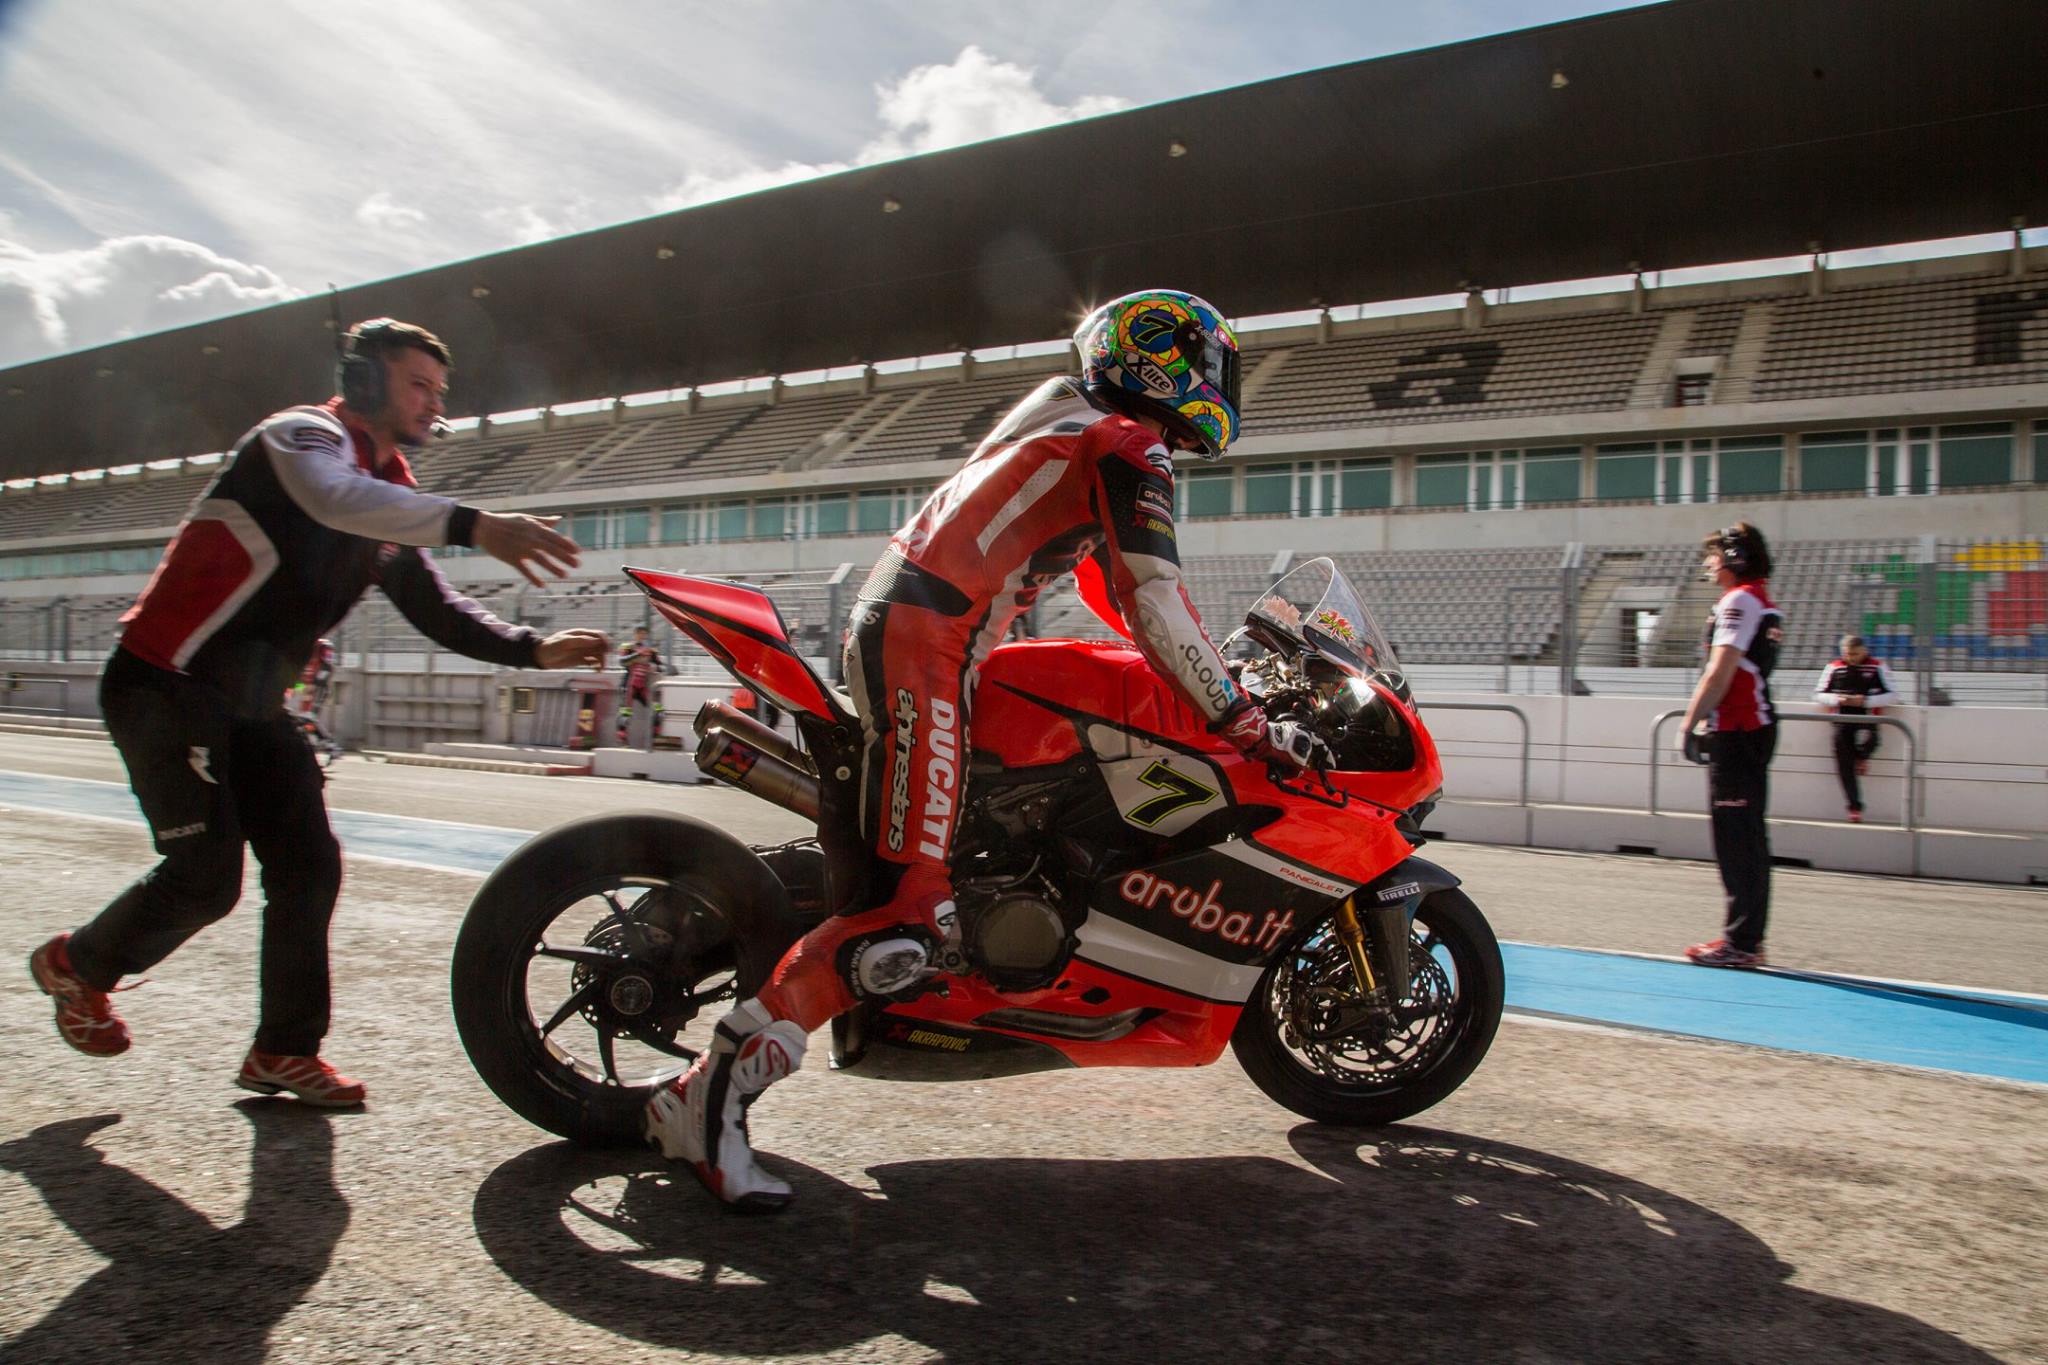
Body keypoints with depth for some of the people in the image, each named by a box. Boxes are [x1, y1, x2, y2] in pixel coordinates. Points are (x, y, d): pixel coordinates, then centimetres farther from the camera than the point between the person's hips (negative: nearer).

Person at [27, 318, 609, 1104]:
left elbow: (432, 606, 13)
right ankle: (78, 964, 21)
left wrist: (532, 650, -2)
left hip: (254, 707, 9)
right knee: (204, 876, -9)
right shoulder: (305, 435, -13)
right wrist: (474, 525, -51)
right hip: (169, 687, -8)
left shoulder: (393, 495, 14)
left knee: (309, 868, 1)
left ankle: (284, 1052, 12)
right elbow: (337, 498, -38)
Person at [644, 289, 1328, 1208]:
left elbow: (1113, 589, 32)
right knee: (910, 914, -19)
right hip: (924, 645, -11)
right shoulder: (1130, 446, -4)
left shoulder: (1074, 427, 26)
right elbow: (1154, 604, -14)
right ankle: (710, 1095, -18)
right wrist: (1243, 723, -8)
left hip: (896, 624, 11)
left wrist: (1216, 663, 34)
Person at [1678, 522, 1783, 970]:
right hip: (1757, 727, 10)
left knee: (1737, 837, -7)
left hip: (1736, 731, -10)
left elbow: (1720, 672, -18)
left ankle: (1740, 942, -3)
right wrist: (1705, 720, 17)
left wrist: (1691, 722, -13)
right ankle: (1748, 937, 19)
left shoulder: (1739, 601, -12)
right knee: (1749, 835, 13)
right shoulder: (1765, 603, 17)